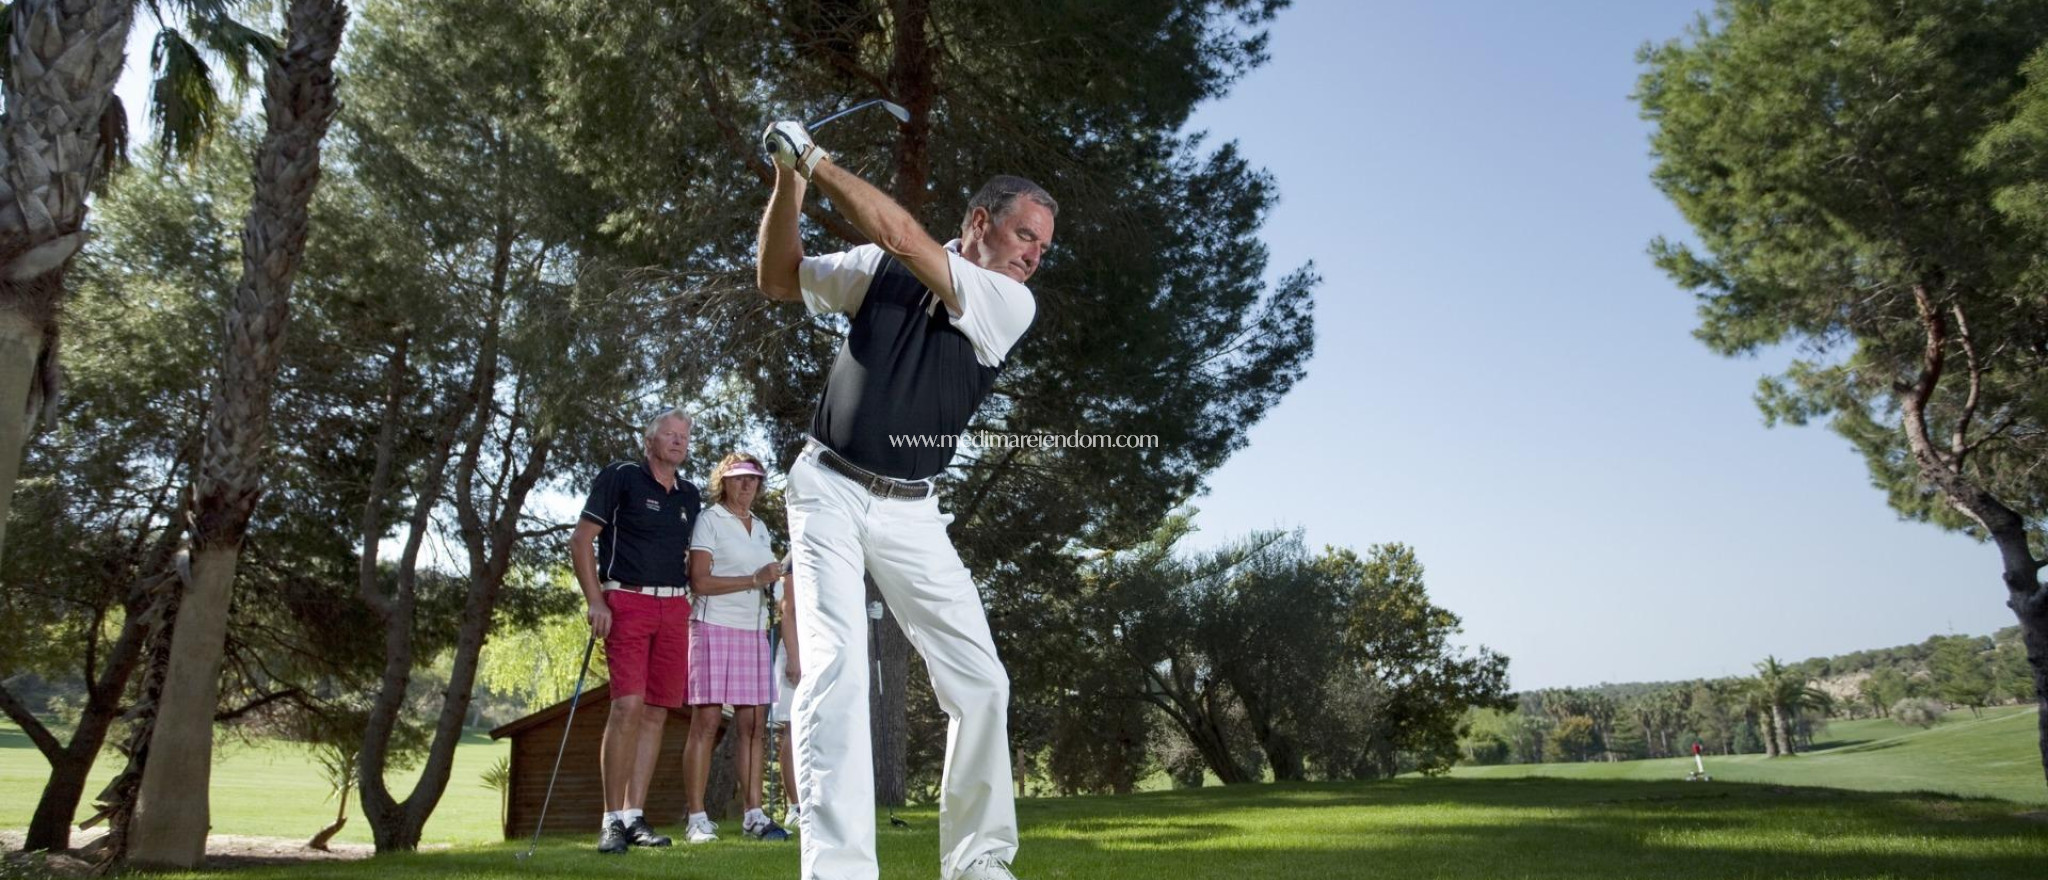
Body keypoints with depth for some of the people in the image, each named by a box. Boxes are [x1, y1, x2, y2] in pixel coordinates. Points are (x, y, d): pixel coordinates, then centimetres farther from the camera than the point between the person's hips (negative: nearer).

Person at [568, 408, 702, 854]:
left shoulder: (690, 495, 15)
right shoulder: (620, 477, 0)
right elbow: (580, 540, -3)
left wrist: (692, 593, 9)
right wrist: (596, 601, -11)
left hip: (674, 608, 6)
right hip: (627, 601, -6)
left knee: (656, 712, 4)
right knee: (628, 705, -15)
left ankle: (634, 817, 10)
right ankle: (612, 820, -8)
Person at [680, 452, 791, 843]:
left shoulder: (761, 528, 19)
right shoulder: (710, 520, -1)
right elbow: (699, 581, -11)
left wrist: (775, 581, 4)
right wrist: (754, 580, -15)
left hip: (754, 630, 6)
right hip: (715, 627, -6)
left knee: (752, 723, 2)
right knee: (706, 722, -6)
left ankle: (754, 814, 4)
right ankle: (697, 818, -3)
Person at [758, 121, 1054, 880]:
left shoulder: (1012, 305, -4)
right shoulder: (881, 270, 1)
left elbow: (902, 236, -15)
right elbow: (777, 280, 5)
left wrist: (814, 159, -12)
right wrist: (788, 179, -9)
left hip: (910, 510, 2)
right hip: (831, 489, -2)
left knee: (981, 682, -2)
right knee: (836, 667, -18)